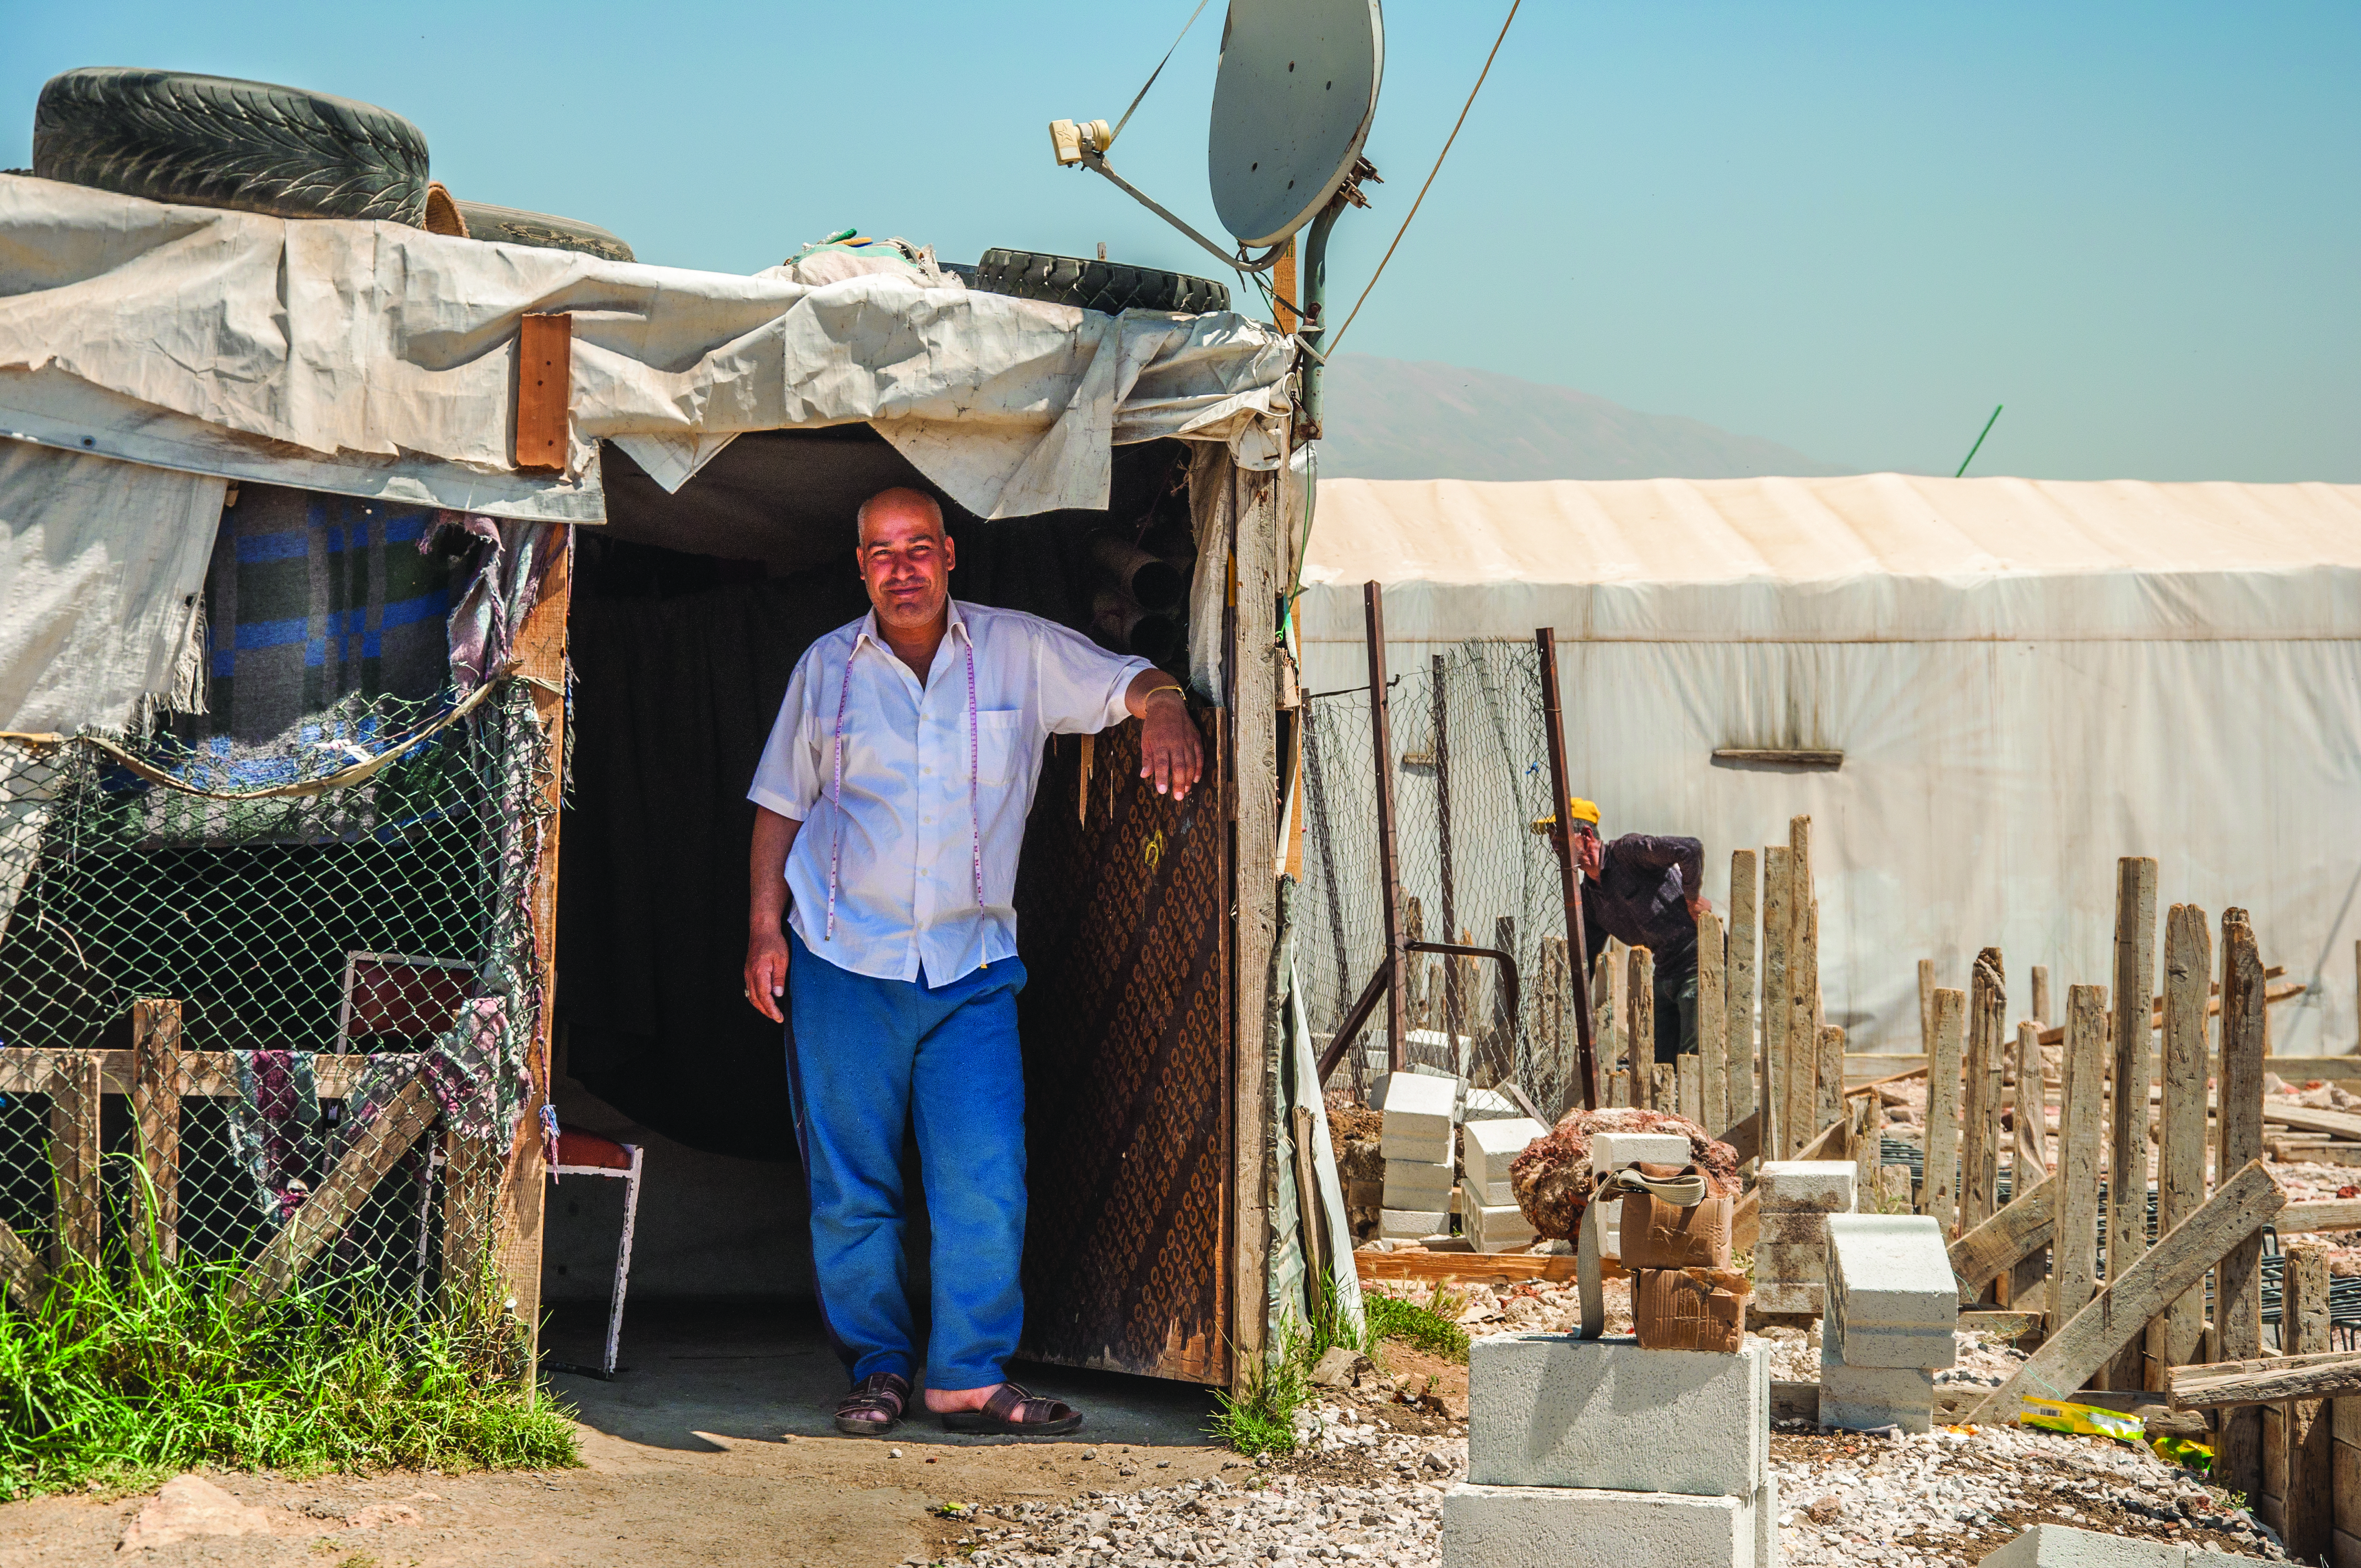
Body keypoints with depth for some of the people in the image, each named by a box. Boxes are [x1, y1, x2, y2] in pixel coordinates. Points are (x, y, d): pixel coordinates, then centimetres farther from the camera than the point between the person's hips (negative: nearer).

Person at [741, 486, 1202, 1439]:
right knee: (851, 1185, 3)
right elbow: (781, 803, 13)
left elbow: (1127, 682, 0)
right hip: (843, 964, 1)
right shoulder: (826, 668, 7)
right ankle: (877, 1369, 15)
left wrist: (1162, 707, -25)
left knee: (987, 1182, -8)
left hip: (971, 967, 0)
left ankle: (970, 1378, -2)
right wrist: (764, 927, 4)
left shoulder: (1020, 653, 3)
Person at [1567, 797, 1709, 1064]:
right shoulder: (1588, 896, 13)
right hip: (1665, 970, 9)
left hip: (1700, 960, -9)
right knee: (1659, 1061, 6)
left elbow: (1691, 850, -24)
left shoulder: (1628, 851, -12)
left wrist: (1692, 899, -12)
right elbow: (1584, 958, 20)